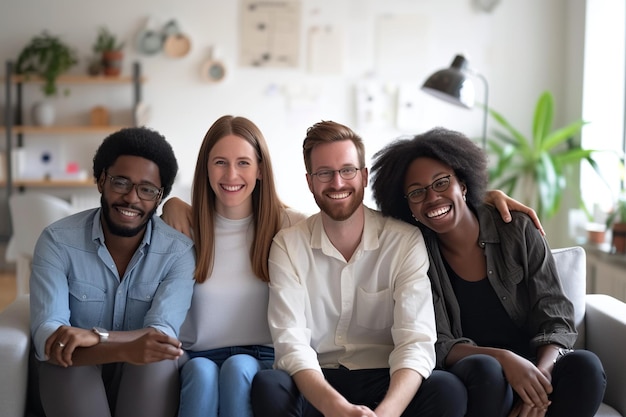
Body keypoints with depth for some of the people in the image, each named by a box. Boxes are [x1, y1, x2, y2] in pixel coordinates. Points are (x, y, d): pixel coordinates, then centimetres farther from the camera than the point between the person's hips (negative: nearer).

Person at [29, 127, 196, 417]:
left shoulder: (178, 251, -9)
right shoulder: (58, 241, -12)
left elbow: (164, 335, -21)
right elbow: (46, 338, -24)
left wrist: (95, 335, -39)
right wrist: (125, 350, -42)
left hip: (144, 383, 1)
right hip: (73, 381, -1)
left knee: (158, 356, -32)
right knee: (69, 359, -34)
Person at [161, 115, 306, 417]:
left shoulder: (288, 225, 2)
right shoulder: (185, 223, 5)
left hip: (264, 360, 0)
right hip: (199, 356, 1)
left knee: (238, 368, -33)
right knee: (202, 371, -33)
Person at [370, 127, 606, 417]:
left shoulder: (517, 230, 0)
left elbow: (555, 318, -3)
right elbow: (437, 345, -7)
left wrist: (541, 373, -24)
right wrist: (504, 359, -26)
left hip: (533, 368, 2)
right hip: (474, 382, -2)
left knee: (585, 365, -29)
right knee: (485, 369, -35)